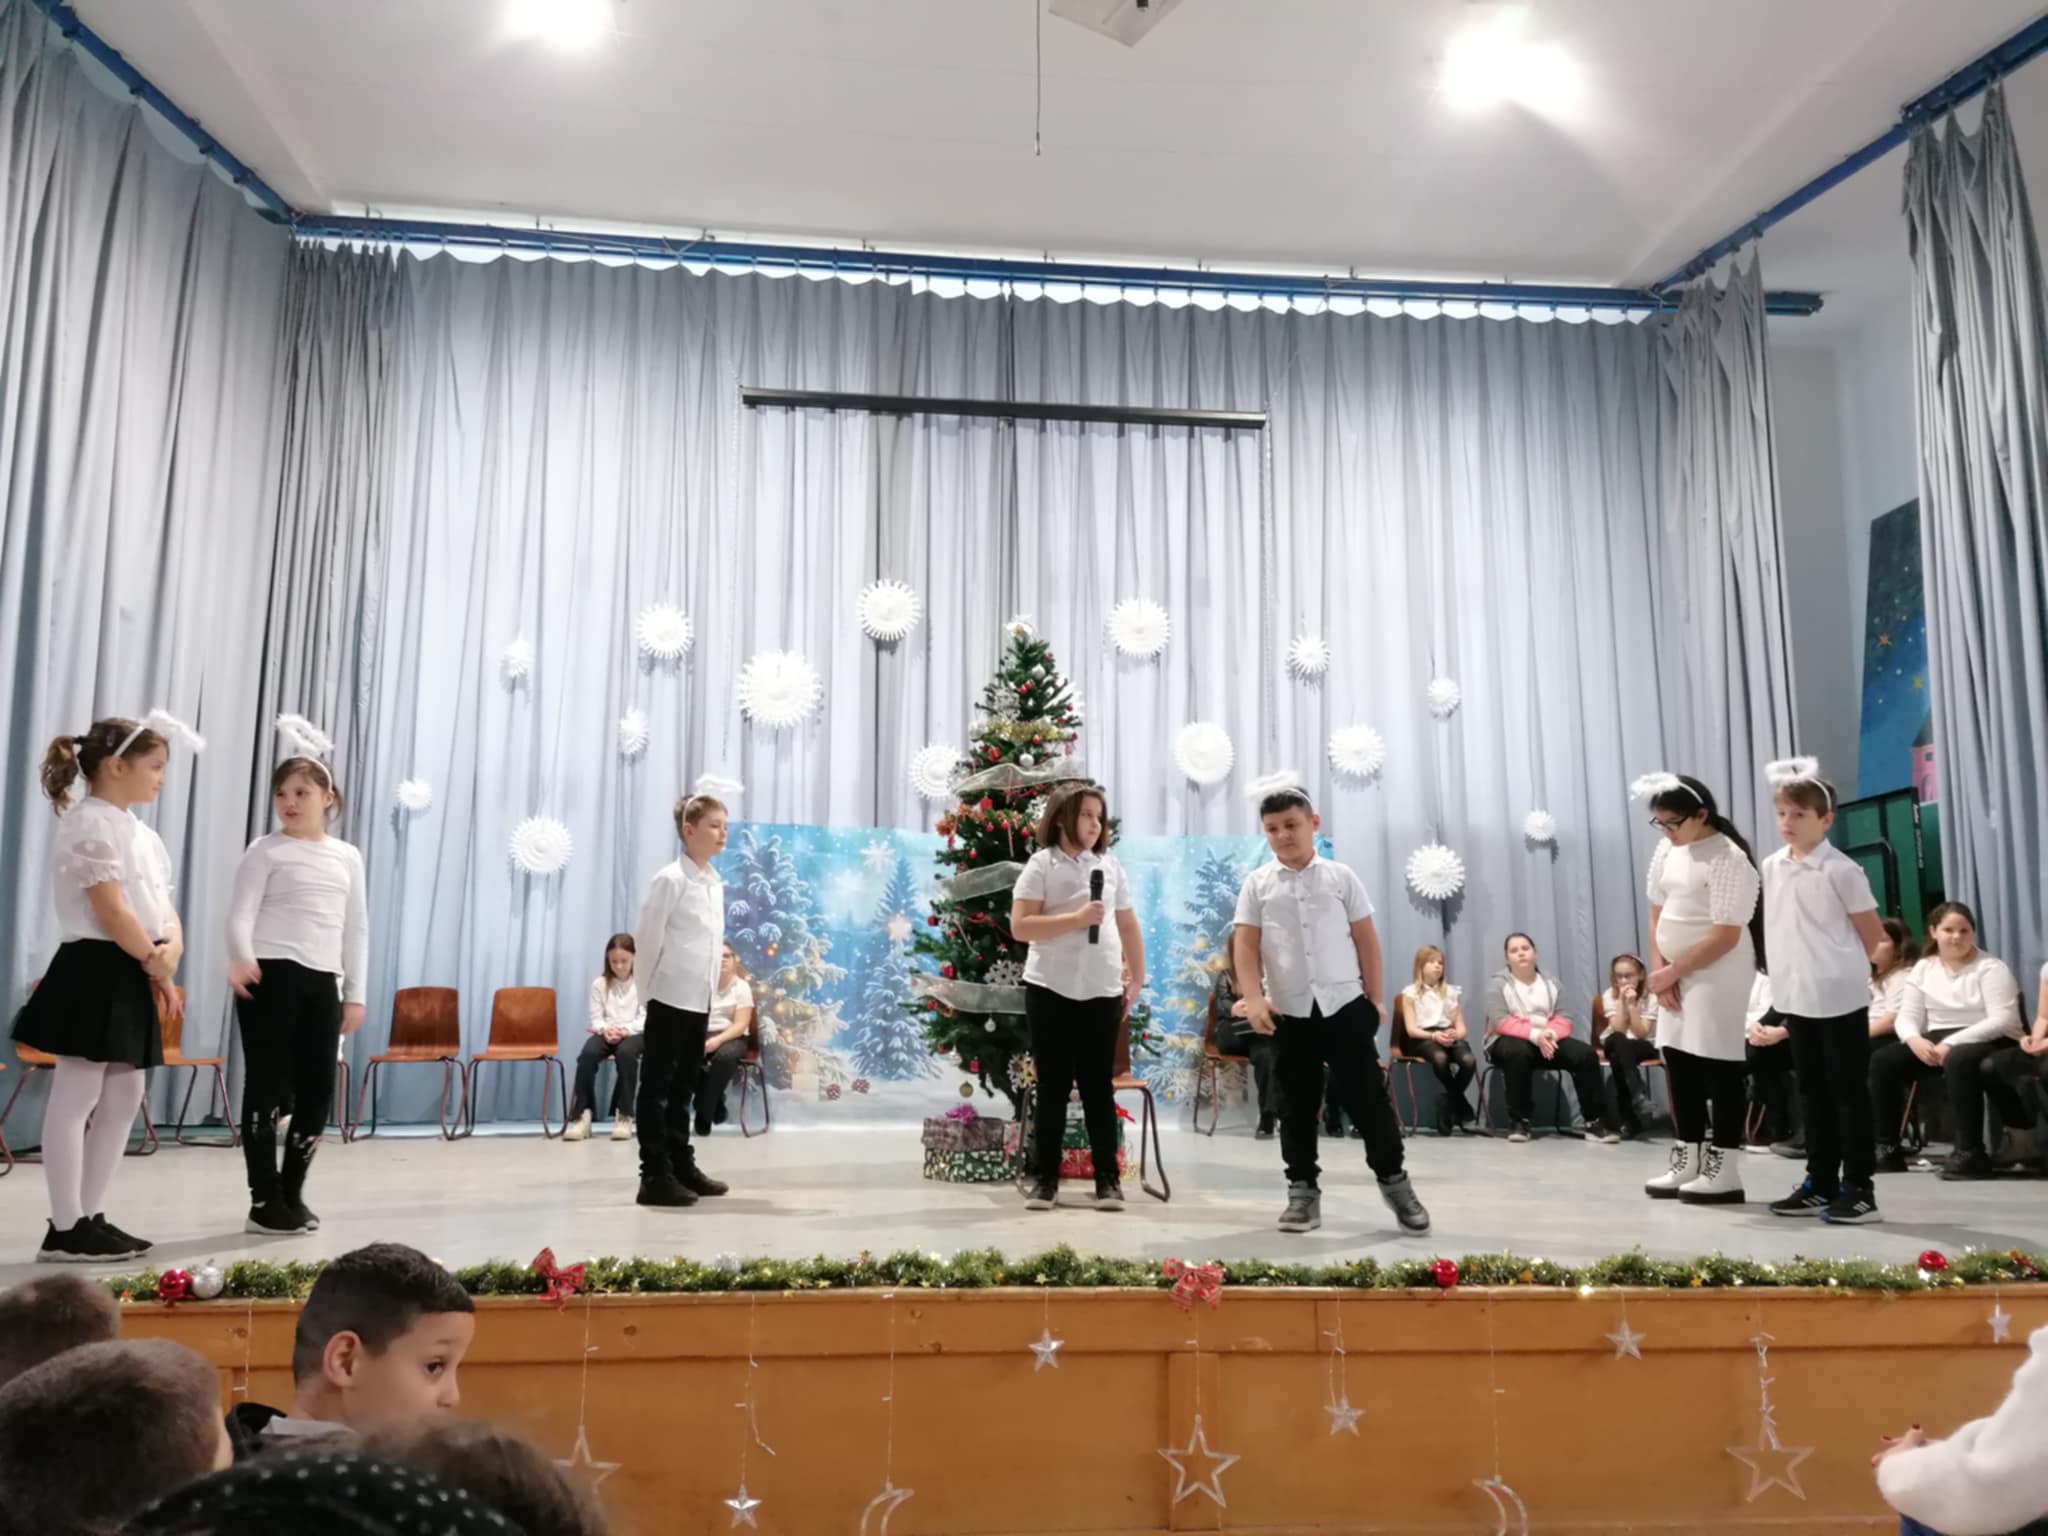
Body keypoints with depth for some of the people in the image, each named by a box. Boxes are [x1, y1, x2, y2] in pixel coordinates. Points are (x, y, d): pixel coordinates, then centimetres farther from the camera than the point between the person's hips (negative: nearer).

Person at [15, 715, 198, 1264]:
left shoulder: (135, 829, 18)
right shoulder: (91, 823, -12)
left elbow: (162, 904, 14)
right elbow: (113, 913, -18)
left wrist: (173, 950, -6)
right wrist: (158, 967, -10)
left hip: (131, 975, 10)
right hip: (97, 971, -10)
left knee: (124, 1099, 12)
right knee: (76, 1100, -4)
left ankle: (89, 1217, 20)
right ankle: (65, 1230, 1)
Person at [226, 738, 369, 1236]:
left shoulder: (347, 856, 14)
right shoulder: (266, 851, 0)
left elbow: (357, 929, 15)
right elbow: (240, 913, -10)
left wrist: (356, 995, 11)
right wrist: (241, 958, -31)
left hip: (322, 982, 5)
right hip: (270, 977, -5)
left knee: (318, 1090, 6)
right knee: (267, 1087, -2)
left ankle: (291, 1195, 20)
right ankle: (265, 1201, 7)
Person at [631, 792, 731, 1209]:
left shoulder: (716, 883, 11)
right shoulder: (670, 879, -13)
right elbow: (646, 938, -12)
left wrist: (710, 985, 13)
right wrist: (655, 986, -7)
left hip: (700, 999, 8)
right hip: (671, 997, -8)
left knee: (684, 1085, 15)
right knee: (657, 1086, -1)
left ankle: (682, 1166, 24)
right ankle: (655, 1177, 2)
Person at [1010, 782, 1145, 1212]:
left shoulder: (1111, 865, 9)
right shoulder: (1042, 864, -3)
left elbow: (1129, 926, 15)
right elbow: (1020, 926, -11)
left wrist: (1137, 979, 12)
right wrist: (1076, 919, -18)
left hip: (1102, 991, 3)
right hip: (1050, 989, -3)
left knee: (1098, 1085, 6)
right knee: (1052, 1085, 3)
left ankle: (1108, 1178, 12)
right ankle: (1045, 1178, 12)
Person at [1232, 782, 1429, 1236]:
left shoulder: (1340, 877, 3)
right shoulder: (1257, 884, 3)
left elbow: (1366, 940, 6)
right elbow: (1246, 945, -1)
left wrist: (1376, 997, 5)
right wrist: (1254, 999, -12)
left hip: (1345, 1004, 0)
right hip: (1288, 1012, 1)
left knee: (1367, 1095, 3)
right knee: (1296, 1105, 8)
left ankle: (1394, 1181, 19)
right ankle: (1303, 1190, 18)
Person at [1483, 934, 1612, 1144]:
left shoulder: (1551, 984, 11)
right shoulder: (1498, 984, -3)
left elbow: (1563, 1020, 1)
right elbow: (1502, 1023, -16)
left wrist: (1550, 1034, -23)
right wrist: (1535, 1035, -29)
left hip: (1548, 1041, 4)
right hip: (1508, 1041, -4)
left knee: (1586, 1054, -20)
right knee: (1519, 1052, -41)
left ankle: (1594, 1122, -15)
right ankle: (1518, 1121, -29)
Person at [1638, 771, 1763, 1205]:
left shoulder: (1728, 859, -17)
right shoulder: (1666, 851, 7)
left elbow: (1725, 937, -19)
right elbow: (1657, 915, 11)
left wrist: (1672, 972, -14)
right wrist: (1660, 970, -1)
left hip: (1718, 976, -8)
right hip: (1675, 975, 8)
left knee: (1718, 1065, -4)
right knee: (1678, 1063, 10)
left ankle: (1724, 1172, 3)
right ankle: (1689, 1162, 19)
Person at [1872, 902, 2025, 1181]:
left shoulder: (1991, 968, -5)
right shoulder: (1923, 969, 11)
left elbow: (2002, 1021, -16)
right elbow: (1906, 1017, 7)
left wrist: (1952, 1044, -25)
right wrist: (1915, 1040, -18)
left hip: (1990, 1043, -6)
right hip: (1937, 1043, 6)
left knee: (1959, 1059, -39)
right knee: (1881, 1060, -15)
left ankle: (1971, 1152, -33)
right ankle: (1887, 1149, -9)